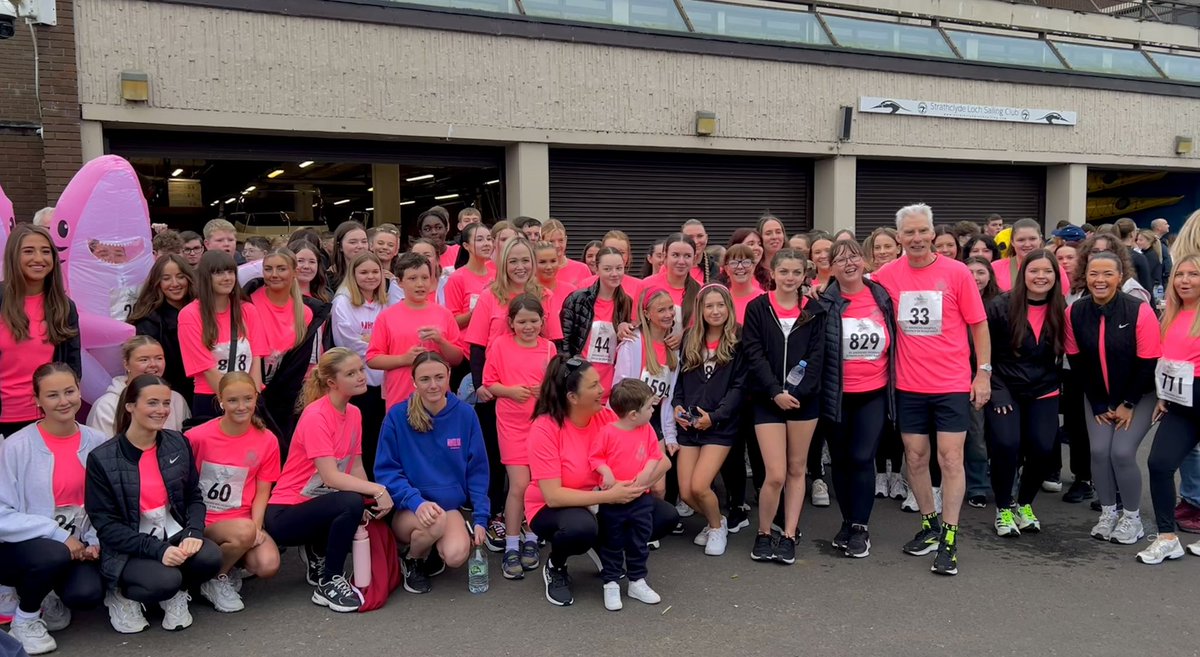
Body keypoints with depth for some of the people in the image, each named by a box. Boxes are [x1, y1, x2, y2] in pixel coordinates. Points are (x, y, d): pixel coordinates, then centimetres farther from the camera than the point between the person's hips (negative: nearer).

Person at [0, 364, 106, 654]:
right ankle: (25, 619, -1)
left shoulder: (97, 442, -4)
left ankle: (50, 596, 15)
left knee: (88, 593, -25)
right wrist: (59, 535, -22)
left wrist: (94, 541, -10)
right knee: (53, 555, -35)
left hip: (75, 546, 3)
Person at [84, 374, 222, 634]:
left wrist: (194, 532, -14)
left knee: (211, 558, -27)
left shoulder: (178, 443, 3)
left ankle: (174, 595, 5)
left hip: (174, 535, 4)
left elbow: (194, 497, 7)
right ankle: (122, 595, 3)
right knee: (165, 580, -32)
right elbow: (106, 524, -10)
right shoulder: (102, 458, -9)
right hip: (128, 548, -4)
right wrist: (157, 549, -22)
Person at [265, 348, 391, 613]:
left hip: (317, 504, 8)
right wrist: (377, 490, -25)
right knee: (351, 503, -30)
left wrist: (372, 496, -15)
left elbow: (356, 468, 2)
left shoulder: (354, 413, 4)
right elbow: (331, 477, -27)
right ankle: (328, 584, -14)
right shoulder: (315, 415, -20)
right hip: (285, 513, -8)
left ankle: (318, 555, 12)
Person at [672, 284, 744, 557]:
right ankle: (712, 520, 31)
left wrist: (715, 416, -16)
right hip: (689, 424, 4)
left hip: (721, 426, -4)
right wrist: (676, 405, -4)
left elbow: (740, 386, -8)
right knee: (685, 492, 0)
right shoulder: (689, 339, 10)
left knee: (699, 486, -14)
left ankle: (718, 526, 15)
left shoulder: (739, 341, -4)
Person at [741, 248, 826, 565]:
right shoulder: (757, 308, 0)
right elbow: (754, 354, -5)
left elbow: (817, 355, -2)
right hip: (767, 400, -2)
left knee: (797, 469, 9)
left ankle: (788, 536, 19)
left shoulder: (814, 311, 4)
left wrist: (797, 392, -14)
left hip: (804, 399, 2)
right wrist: (775, 392, -15)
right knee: (776, 474, -6)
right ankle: (763, 534, 14)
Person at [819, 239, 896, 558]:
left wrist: (894, 383, 10)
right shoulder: (824, 303, -7)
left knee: (862, 457, -7)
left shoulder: (882, 297, 2)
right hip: (837, 396, 0)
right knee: (840, 460, 10)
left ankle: (860, 527, 7)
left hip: (874, 394, 1)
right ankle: (848, 521, 27)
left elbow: (895, 340, 11)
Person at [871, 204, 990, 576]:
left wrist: (984, 373, -3)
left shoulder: (957, 273, -6)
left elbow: (978, 324, -1)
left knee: (950, 458, -2)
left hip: (952, 385, -3)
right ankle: (929, 524, 28)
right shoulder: (887, 275, 0)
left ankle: (949, 539, 6)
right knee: (915, 457, 10)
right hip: (908, 386, 3)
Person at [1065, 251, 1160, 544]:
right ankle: (1108, 514, 15)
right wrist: (1098, 405, -4)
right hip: (1098, 397, 3)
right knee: (1099, 451, -7)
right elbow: (1077, 362, -3)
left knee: (1122, 451, -13)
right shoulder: (1075, 312, -11)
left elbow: (1148, 363, -14)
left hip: (1139, 396, -3)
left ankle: (1132, 517, 9)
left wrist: (1128, 404, -11)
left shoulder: (1139, 311, -20)